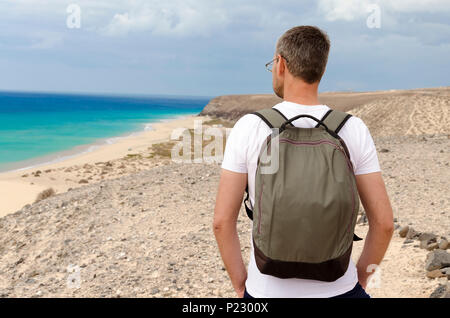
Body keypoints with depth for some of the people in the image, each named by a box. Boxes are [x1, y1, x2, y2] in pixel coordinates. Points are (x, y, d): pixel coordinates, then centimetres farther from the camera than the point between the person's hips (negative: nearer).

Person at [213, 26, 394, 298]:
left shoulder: (249, 128, -11)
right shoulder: (354, 130, -7)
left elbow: (222, 221, -10)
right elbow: (384, 222, -6)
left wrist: (240, 284, 4)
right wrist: (360, 279, 9)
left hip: (268, 290, 0)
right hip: (338, 288, 1)